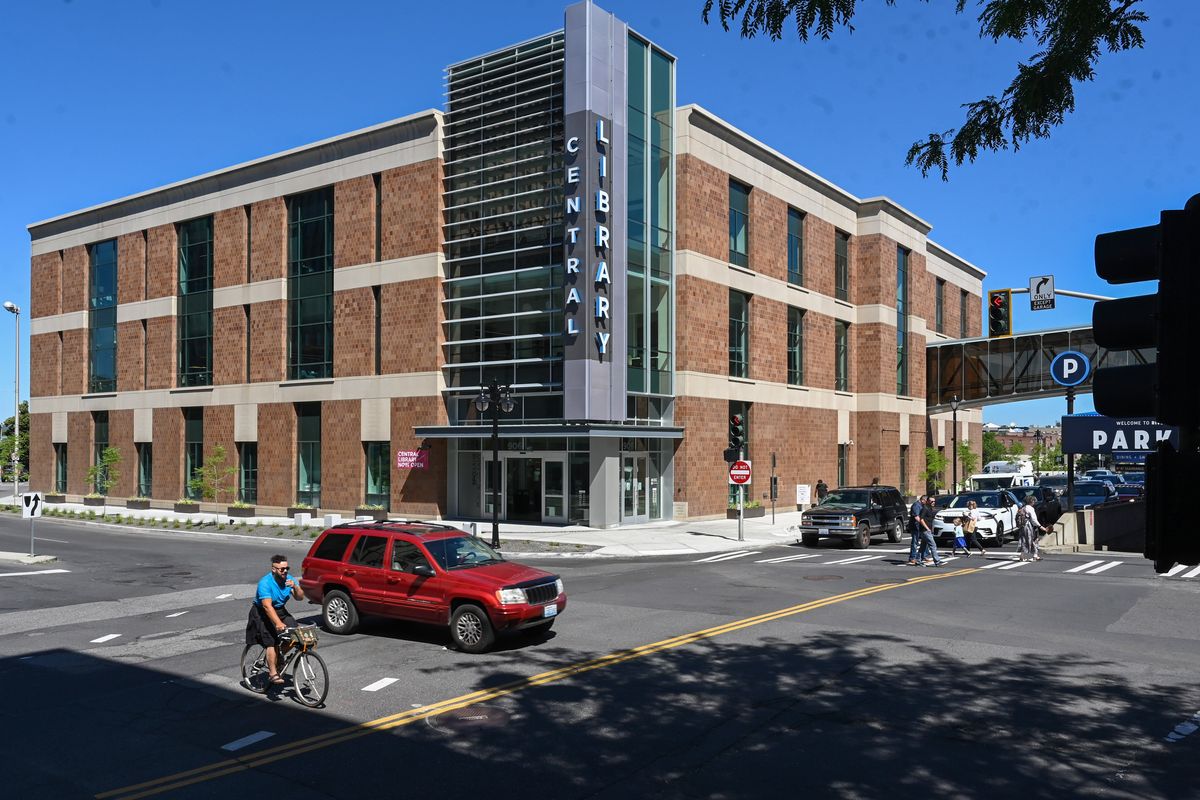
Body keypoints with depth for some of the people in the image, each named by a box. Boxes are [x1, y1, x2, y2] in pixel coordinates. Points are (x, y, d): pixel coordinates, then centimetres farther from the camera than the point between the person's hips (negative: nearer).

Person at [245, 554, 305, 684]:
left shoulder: (289, 579, -5)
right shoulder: (265, 583, -24)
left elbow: (300, 597, -9)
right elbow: (267, 606, -33)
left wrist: (295, 587, -30)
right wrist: (278, 623, -43)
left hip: (281, 610, 6)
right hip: (262, 613, -6)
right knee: (272, 642, -18)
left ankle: (279, 658, 9)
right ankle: (273, 673, -13)